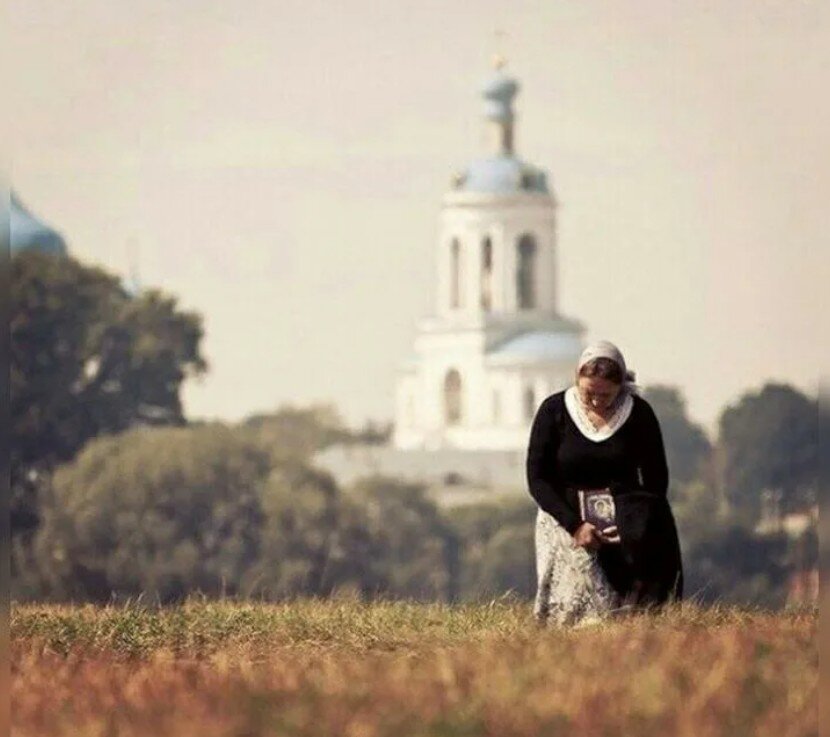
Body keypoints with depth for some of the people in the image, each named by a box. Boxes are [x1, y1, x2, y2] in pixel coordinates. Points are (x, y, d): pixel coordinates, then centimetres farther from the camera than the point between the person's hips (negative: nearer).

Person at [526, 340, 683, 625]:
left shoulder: (639, 414, 1)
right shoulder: (554, 411, -1)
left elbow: (656, 480, 5)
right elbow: (537, 478, -2)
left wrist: (630, 526, -13)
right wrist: (574, 525, -16)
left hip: (623, 517, 1)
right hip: (566, 518, -1)